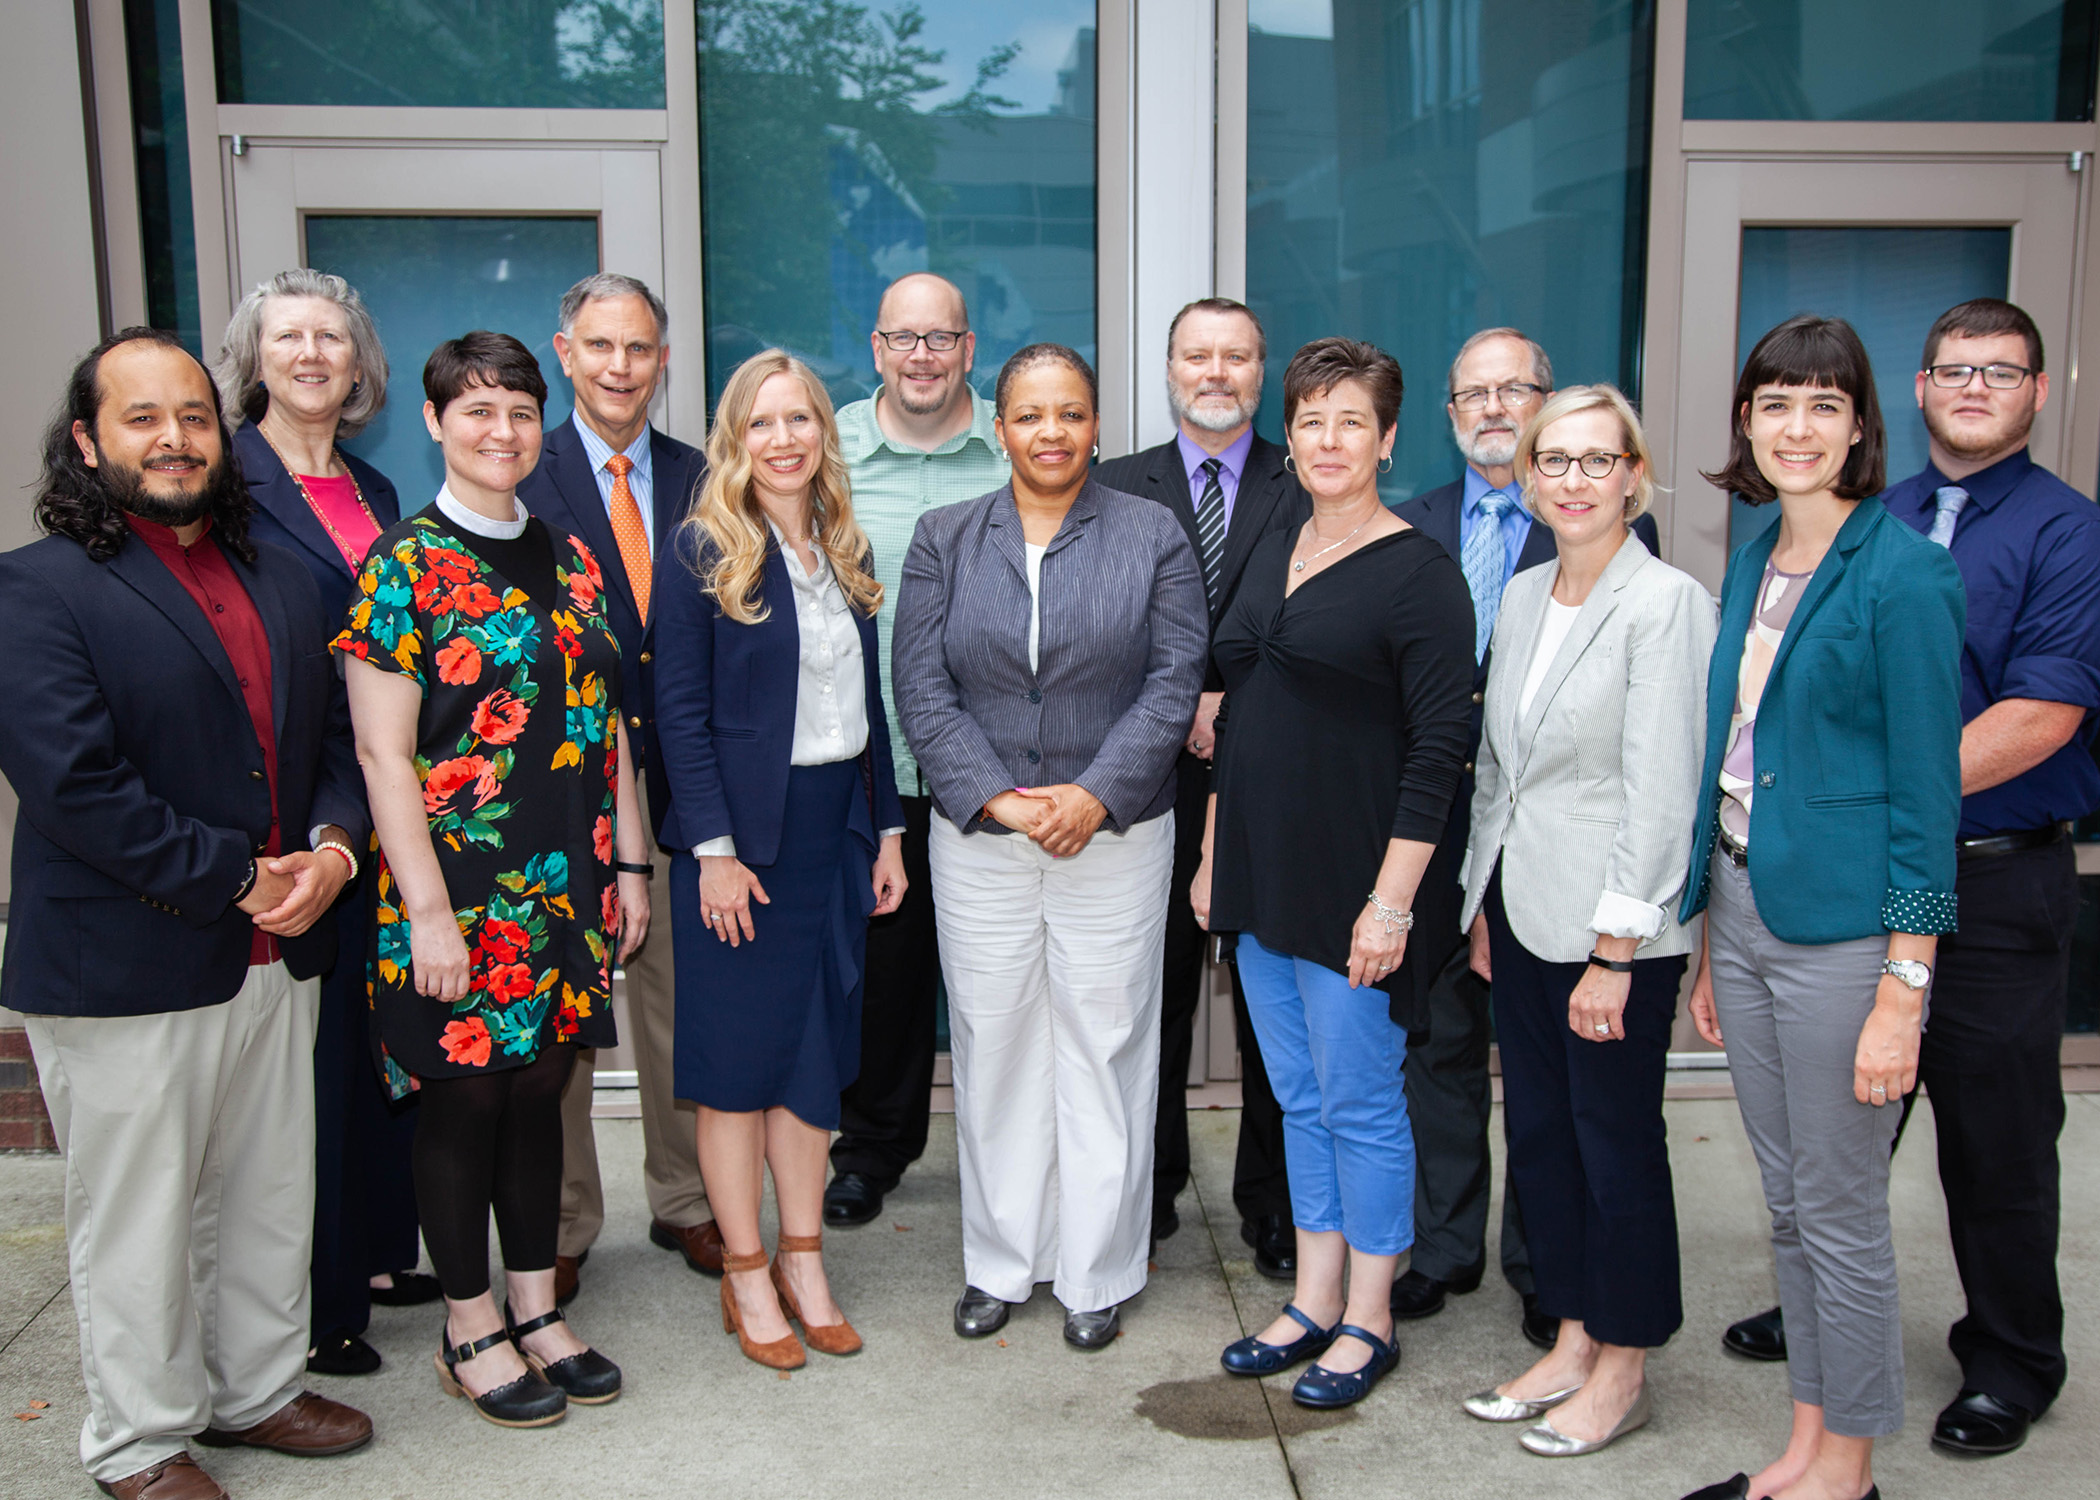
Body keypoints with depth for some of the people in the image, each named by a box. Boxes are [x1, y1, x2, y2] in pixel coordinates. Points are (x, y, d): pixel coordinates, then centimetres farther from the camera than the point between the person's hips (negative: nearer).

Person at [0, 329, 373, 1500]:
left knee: (272, 1197, 18)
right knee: (138, 1219, 9)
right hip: (124, 970, -6)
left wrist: (333, 847, -8)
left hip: (278, 954, 6)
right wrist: (236, 877, -18)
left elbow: (337, 739, 12)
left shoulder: (283, 580, 11)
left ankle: (259, 1388, 37)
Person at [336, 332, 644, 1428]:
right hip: (460, 889, -5)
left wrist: (630, 862, 11)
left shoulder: (569, 561, 10)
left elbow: (609, 724, 13)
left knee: (539, 1089, 14)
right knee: (463, 1099, 5)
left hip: (567, 886, 5)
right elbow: (382, 751, -12)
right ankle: (471, 1332, 22)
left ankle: (535, 1311, 28)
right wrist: (427, 911, -16)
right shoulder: (404, 566, -8)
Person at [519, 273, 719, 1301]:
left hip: (678, 782, 3)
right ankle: (561, 1227, 23)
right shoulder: (521, 480, -2)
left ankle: (682, 1201, 30)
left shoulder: (699, 481, 7)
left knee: (679, 1003, 13)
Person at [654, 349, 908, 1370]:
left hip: (837, 828, 5)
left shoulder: (848, 552, 11)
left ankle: (804, 1264, 22)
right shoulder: (703, 551, -6)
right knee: (737, 1055, 3)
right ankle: (746, 1277, 16)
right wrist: (713, 848, -15)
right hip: (743, 836, -5)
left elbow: (868, 703, 13)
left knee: (815, 1052, 11)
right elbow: (680, 709, -10)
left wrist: (888, 829, 8)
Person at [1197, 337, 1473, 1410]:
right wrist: (1213, 855, 14)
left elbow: (1437, 750, -14)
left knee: (1360, 1103, 4)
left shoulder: (1418, 575, -10)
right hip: (1260, 879, 7)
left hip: (1349, 887, -7)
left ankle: (1368, 1322, 20)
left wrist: (1392, 898, -18)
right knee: (1299, 1099, 15)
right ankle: (1313, 1301, 29)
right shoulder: (1272, 557, 11)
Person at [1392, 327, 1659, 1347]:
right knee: (1441, 1040, 13)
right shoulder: (1411, 528, 10)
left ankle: (1545, 1265, 22)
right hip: (1437, 823, 4)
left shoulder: (1610, 528, -2)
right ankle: (1444, 1246, 28)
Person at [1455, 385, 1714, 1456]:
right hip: (1521, 914, 7)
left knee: (1615, 1143, 5)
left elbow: (1660, 792, -17)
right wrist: (1481, 906, 13)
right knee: (1537, 1134, 14)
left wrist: (1613, 952, -18)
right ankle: (1571, 1342, 29)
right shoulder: (1521, 598, 10)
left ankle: (1621, 1371, 22)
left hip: (1615, 926, -7)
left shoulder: (1666, 604, -13)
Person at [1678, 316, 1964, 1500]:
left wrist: (1904, 990, -16)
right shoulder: (1752, 562, 10)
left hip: (1840, 926, -7)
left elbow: (1926, 791, -13)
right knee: (1789, 1207, 17)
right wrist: (1711, 946, 15)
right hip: (1742, 909, 7)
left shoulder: (1903, 571, -12)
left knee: (1840, 1212, 5)